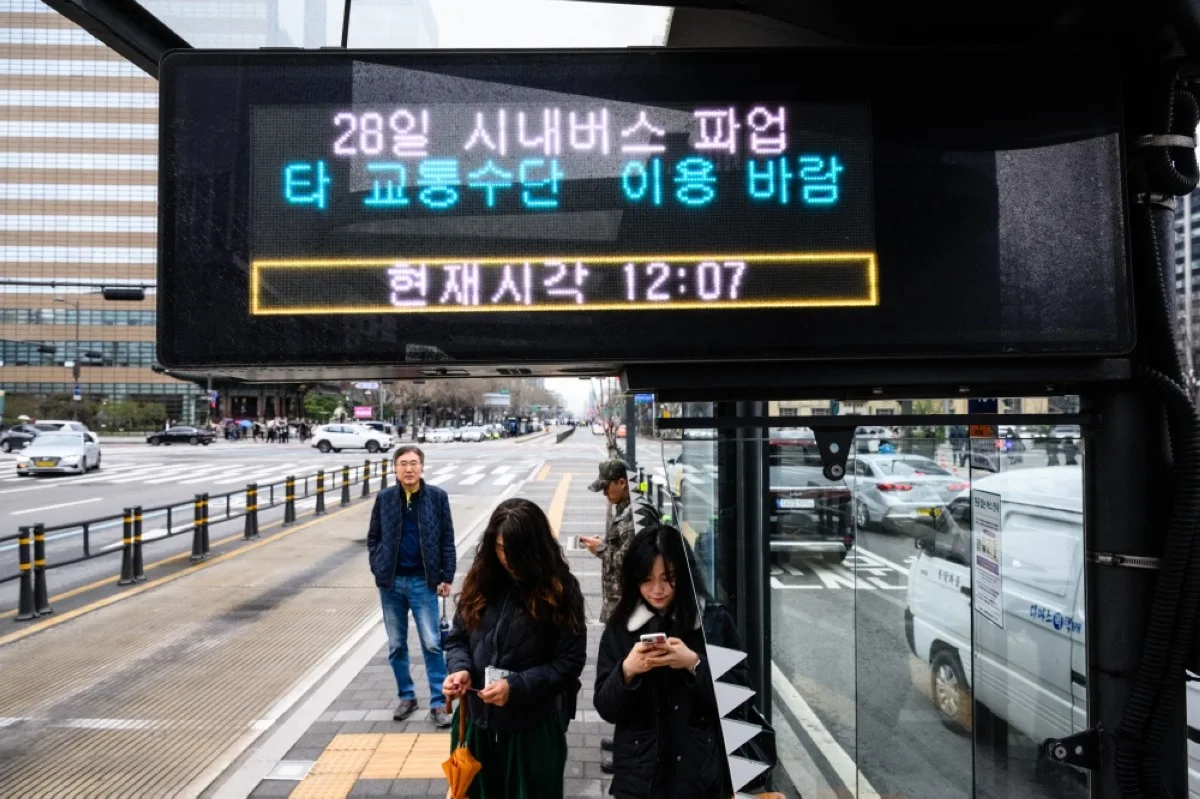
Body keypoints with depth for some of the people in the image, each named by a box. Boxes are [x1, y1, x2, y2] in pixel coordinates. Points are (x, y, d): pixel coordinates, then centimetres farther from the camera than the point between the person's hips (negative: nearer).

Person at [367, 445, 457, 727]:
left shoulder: (437, 497, -5)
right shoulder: (384, 498, 0)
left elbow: (447, 539, -2)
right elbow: (373, 537, 9)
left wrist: (447, 577, -5)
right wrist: (378, 569, 0)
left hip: (423, 581, -2)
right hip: (391, 582, 3)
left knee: (432, 644, -2)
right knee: (396, 646, 12)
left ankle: (438, 702, 8)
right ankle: (406, 696, 28)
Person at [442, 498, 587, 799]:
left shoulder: (560, 589, -12)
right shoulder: (480, 580, -2)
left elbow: (570, 661, -13)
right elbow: (457, 638, 7)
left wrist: (516, 687, -22)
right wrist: (460, 669, -14)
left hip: (534, 728, -3)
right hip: (477, 721, 3)